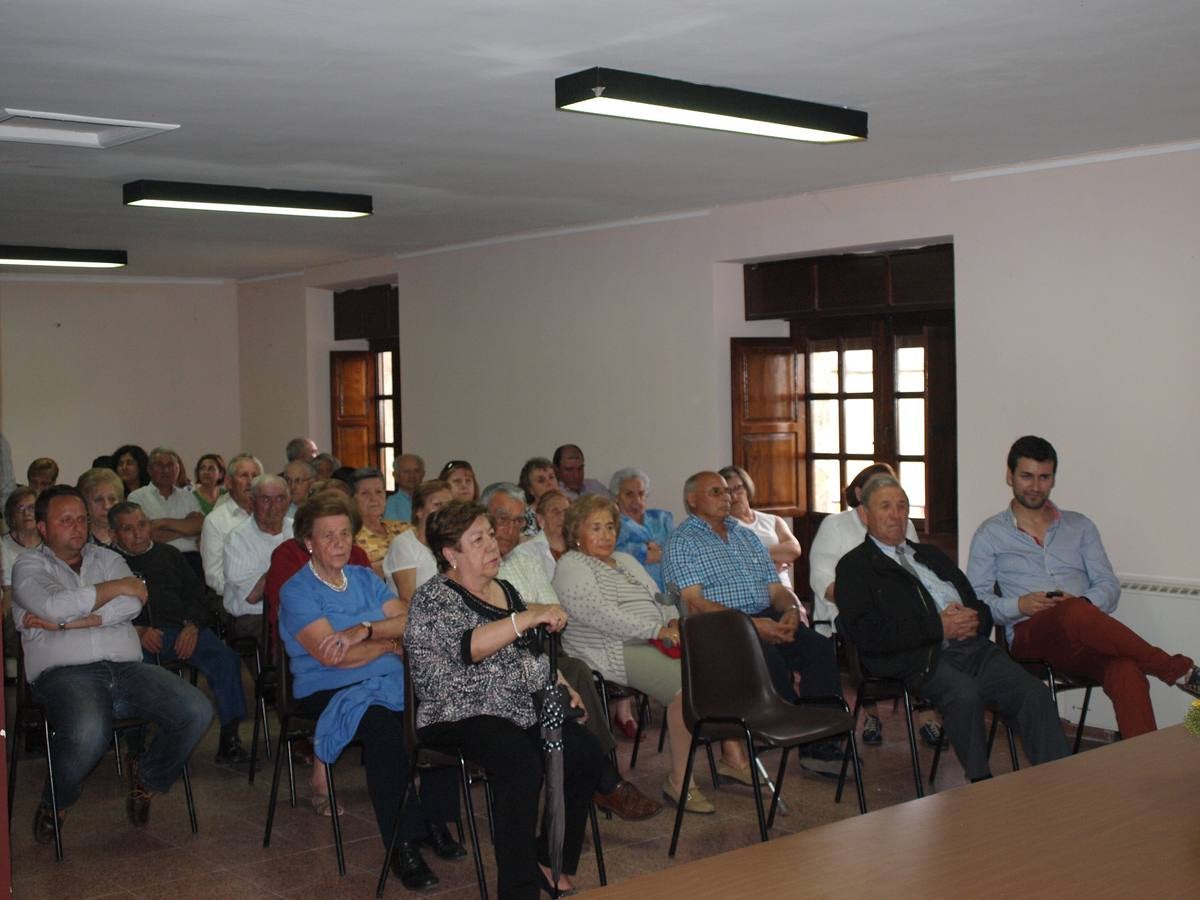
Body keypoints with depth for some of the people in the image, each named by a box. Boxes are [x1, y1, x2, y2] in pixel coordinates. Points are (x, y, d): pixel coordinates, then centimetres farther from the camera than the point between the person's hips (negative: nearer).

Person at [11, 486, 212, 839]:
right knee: (89, 732, -37)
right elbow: (54, 605, -11)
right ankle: (55, 804, -2)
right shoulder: (29, 565, 12)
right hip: (65, 673, -4)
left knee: (196, 711, -19)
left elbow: (133, 605, 2)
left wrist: (67, 622, -6)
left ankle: (147, 779, 9)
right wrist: (117, 586, 0)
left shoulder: (107, 558, 23)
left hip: (126, 667, 4)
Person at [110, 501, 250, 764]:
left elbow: (196, 593, 20)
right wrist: (137, 631, -13)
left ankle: (229, 735, -21)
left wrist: (192, 626, 0)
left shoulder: (169, 554, 26)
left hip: (181, 629, 3)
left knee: (225, 658, -24)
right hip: (135, 636, -3)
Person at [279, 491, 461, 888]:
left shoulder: (365, 579, 17)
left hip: (391, 681, 5)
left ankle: (435, 823, -10)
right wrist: (390, 644, -1)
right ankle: (403, 843, -25)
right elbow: (331, 656, -13)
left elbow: (408, 622, 1)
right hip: (330, 692, -5)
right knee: (387, 728, -35)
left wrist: (364, 630, -17)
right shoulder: (296, 591, 0)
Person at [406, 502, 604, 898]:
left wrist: (560, 684, 11)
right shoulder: (433, 598, -7)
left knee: (585, 753, -15)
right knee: (522, 765, -33)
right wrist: (531, 616, -30)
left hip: (520, 710, 7)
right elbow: (467, 646, -26)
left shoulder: (505, 590, 16)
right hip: (460, 717, -7)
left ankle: (553, 865, 1)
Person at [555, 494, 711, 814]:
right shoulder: (571, 566, 0)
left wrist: (674, 623, 2)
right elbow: (598, 613, -15)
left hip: (659, 641, 8)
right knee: (687, 684, -30)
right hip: (619, 651, -8)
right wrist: (656, 630, -18)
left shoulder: (626, 561, 27)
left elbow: (660, 598, 26)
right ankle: (678, 781, -21)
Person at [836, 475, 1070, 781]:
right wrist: (939, 628, -11)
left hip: (972, 646, 6)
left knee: (1033, 692, -20)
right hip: (921, 659, -6)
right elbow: (867, 633, -8)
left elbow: (980, 604, 28)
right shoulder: (854, 566, 8)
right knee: (965, 694, -35)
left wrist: (975, 618, 1)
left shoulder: (931, 554, 30)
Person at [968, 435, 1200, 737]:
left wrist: (1082, 602, -9)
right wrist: (1019, 605, -13)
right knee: (1074, 613, -39)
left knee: (1126, 671, -35)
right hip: (1029, 636, -3)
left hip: (1084, 636, 3)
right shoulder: (990, 534, 13)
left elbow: (1109, 585, 14)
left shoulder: (1080, 526, 22)